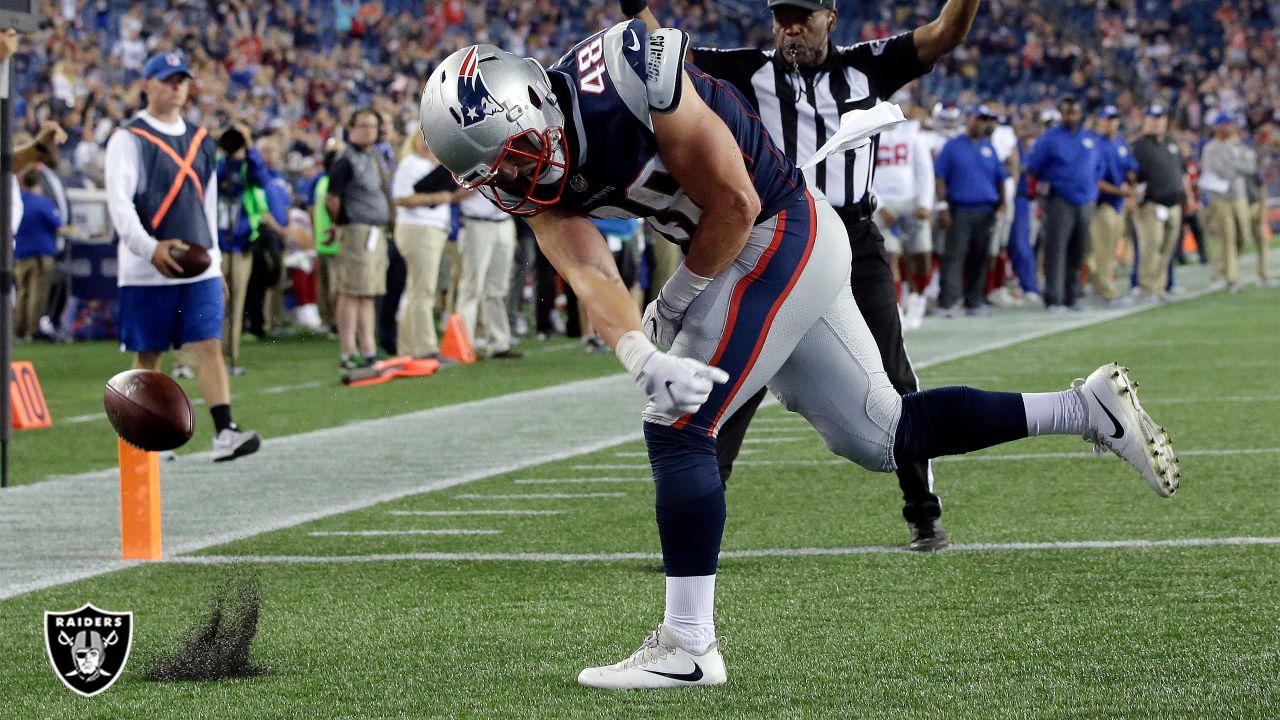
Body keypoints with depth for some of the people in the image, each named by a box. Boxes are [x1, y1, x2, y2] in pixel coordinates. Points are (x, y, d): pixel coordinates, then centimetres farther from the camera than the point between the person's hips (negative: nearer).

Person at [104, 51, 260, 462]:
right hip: (146, 270, -4)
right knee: (148, 355, 3)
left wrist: (214, 258, 19)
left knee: (210, 344, -7)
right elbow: (118, 201, -14)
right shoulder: (129, 139, -4)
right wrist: (150, 248, -27)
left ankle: (224, 432, -16)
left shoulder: (200, 140, 16)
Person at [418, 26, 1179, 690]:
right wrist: (644, 358, -31)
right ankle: (1088, 408, 21)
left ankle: (688, 645, -8)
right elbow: (590, 274, -13)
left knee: (679, 430, -12)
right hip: (800, 249, 9)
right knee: (881, 438, 15)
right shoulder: (541, 176, -2)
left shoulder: (630, 81, -27)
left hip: (782, 239, -9)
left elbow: (736, 202, -20)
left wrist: (681, 293, -7)